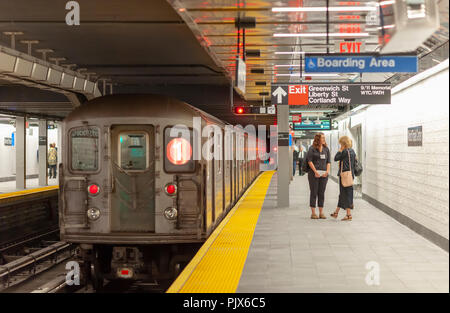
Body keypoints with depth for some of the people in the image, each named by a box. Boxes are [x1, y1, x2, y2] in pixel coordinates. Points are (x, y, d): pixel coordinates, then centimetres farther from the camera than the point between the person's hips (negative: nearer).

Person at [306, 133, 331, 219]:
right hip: (314, 173, -4)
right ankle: (313, 213, 3)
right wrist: (315, 171, -12)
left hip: (324, 174, 4)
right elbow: (310, 161, -6)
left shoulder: (326, 149, 12)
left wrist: (327, 171, -3)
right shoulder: (312, 149, -2)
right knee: (314, 193, -1)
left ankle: (321, 213, 11)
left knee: (322, 193, 6)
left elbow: (328, 162, 12)